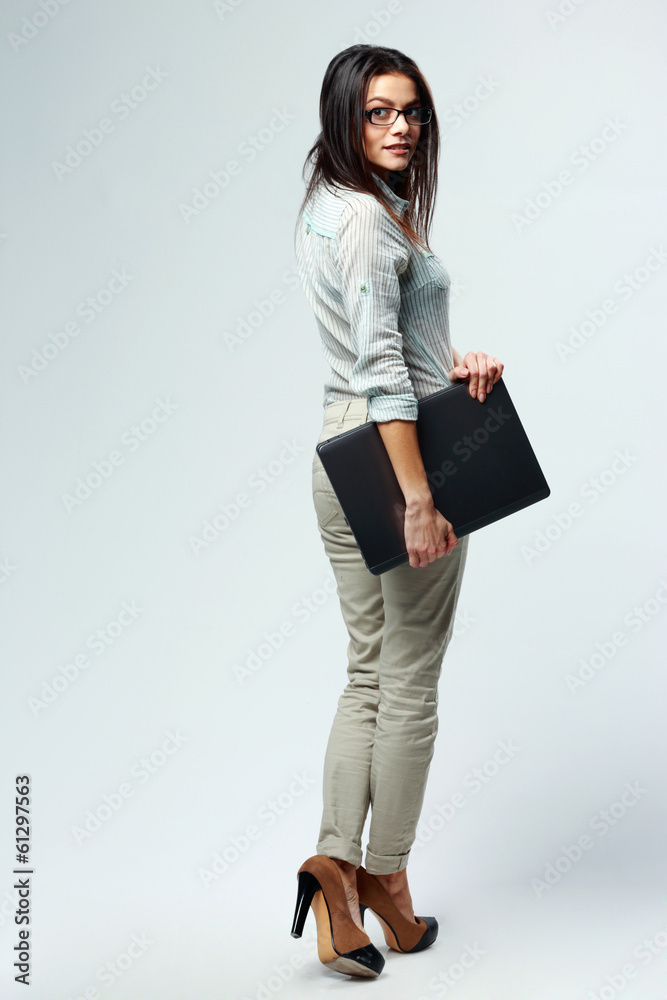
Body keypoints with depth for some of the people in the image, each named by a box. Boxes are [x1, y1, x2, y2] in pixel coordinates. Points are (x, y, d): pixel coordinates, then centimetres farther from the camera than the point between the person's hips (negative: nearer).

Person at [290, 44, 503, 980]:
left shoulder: (330, 206, 15)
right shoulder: (368, 216, -15)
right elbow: (380, 366, -23)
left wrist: (455, 360, -3)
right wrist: (419, 497, -26)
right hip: (397, 453, -9)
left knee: (369, 677, 13)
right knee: (411, 685, 5)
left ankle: (336, 862, 8)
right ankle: (385, 875, 18)